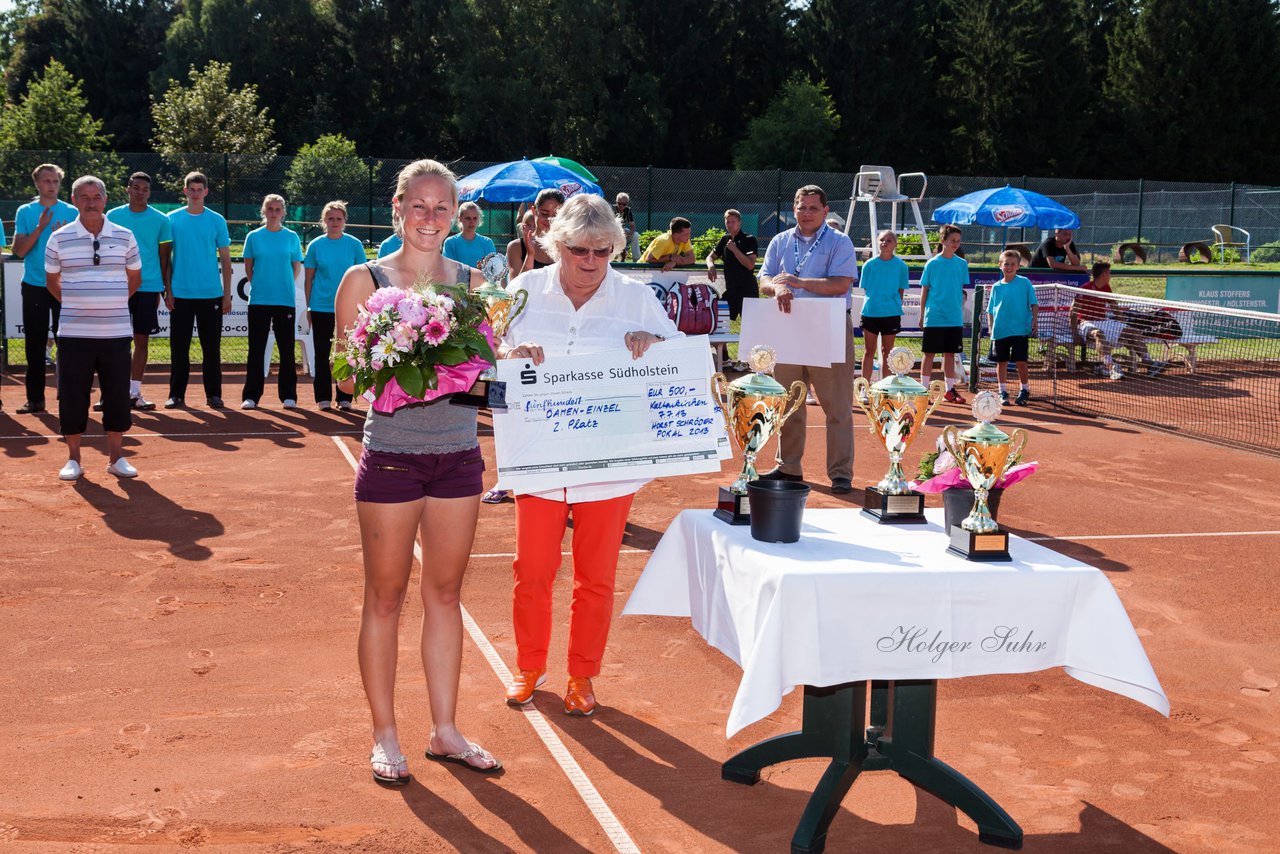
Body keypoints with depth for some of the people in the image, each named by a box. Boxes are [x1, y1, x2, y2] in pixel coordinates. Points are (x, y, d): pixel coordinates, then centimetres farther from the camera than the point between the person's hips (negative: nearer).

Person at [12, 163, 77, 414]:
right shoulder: (25, 212, 5)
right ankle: (35, 398, 9)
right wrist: (39, 228, -14)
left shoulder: (71, 213, 4)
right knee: (34, 344, 3)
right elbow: (19, 251, -3)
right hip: (34, 287, 1)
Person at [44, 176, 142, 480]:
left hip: (117, 332, 1)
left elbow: (134, 278, 16)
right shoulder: (59, 238, 1)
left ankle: (116, 457, 16)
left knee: (117, 395, 4)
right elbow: (52, 281, 13)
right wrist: (76, 304, 9)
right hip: (74, 333, -1)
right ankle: (73, 459, 14)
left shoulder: (124, 236, 4)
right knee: (72, 396, 2)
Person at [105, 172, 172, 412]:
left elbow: (164, 257, 7)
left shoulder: (161, 220, 4)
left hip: (149, 287, 0)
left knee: (142, 340, 3)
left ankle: (135, 392, 9)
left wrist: (166, 289, 4)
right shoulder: (113, 216, 6)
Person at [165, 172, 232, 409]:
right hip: (181, 294, 0)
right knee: (179, 347, 3)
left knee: (211, 347, 3)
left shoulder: (217, 220, 4)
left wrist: (227, 294, 0)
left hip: (211, 294, 0)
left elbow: (225, 259, 6)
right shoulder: (172, 219, 4)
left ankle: (213, 394, 11)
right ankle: (176, 395, 10)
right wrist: (167, 290, -2)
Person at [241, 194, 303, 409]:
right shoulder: (253, 237, 5)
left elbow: (297, 267, 10)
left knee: (287, 350, 3)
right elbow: (248, 268, 10)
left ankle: (288, 395, 9)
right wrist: (260, 286, 6)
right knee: (256, 349, 2)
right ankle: (251, 396, 6)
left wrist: (284, 286, 6)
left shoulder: (292, 237, 4)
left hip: (285, 300, 0)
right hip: (259, 300, 0)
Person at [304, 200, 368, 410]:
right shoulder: (315, 245, 3)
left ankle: (344, 398, 11)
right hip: (321, 308, 1)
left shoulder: (354, 244, 1)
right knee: (321, 354, 5)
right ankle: (323, 398, 13)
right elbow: (308, 279, 7)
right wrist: (308, 307, 4)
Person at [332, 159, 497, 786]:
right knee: (385, 596, 6)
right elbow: (346, 377, -2)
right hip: (392, 456, -3)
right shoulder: (365, 280, -2)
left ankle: (444, 730, 23)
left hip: (458, 456, 3)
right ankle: (385, 736, 19)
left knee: (445, 593, 11)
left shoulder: (472, 282, 7)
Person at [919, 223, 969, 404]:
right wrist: (922, 316, -2)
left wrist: (961, 314, 9)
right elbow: (924, 290, 1)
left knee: (950, 354, 8)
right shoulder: (932, 264, -2)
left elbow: (962, 292, 12)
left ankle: (950, 390, 15)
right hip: (934, 318, -3)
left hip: (955, 319, 3)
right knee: (929, 354, 1)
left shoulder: (962, 264, 7)